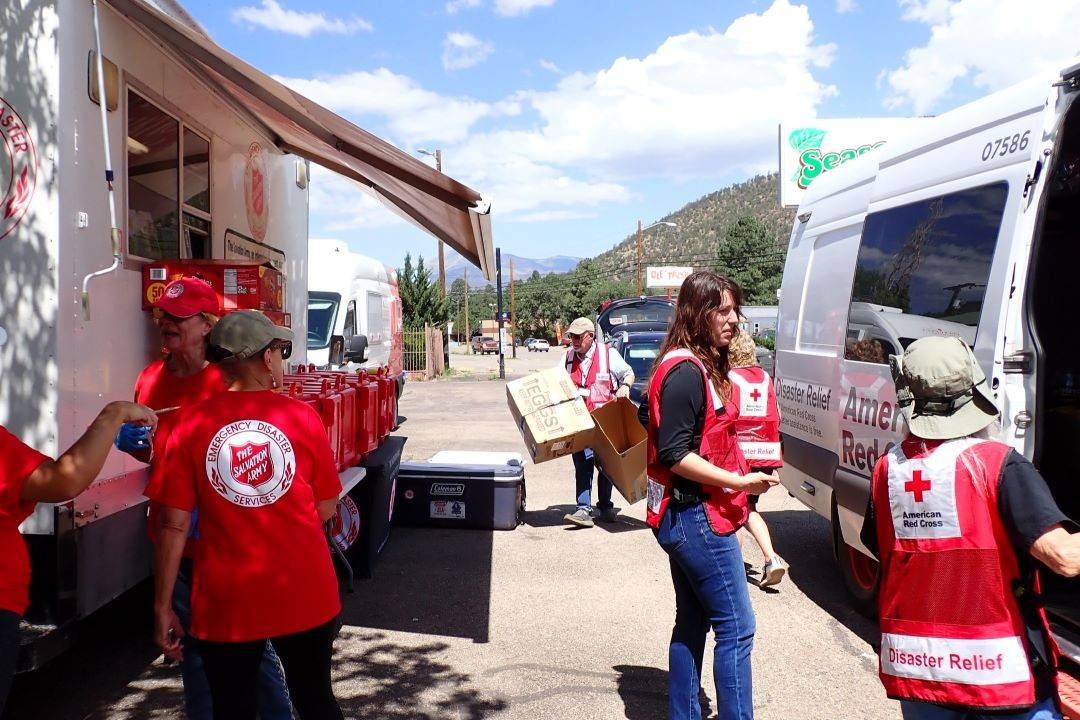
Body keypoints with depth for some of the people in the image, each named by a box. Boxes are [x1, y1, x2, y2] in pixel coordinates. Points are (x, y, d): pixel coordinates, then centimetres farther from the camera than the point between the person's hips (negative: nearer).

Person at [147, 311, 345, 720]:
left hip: (226, 604, 0)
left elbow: (174, 525, -7)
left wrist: (162, 607, 2)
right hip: (305, 597, 1)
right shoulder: (303, 417, -6)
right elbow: (326, 510, 1)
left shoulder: (192, 425, -7)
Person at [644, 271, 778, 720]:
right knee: (736, 627, -4)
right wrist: (739, 481, -19)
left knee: (693, 623, 17)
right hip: (697, 517, -10)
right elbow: (675, 456, -22)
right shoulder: (686, 372, -18)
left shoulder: (701, 367, 11)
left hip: (684, 518, 10)